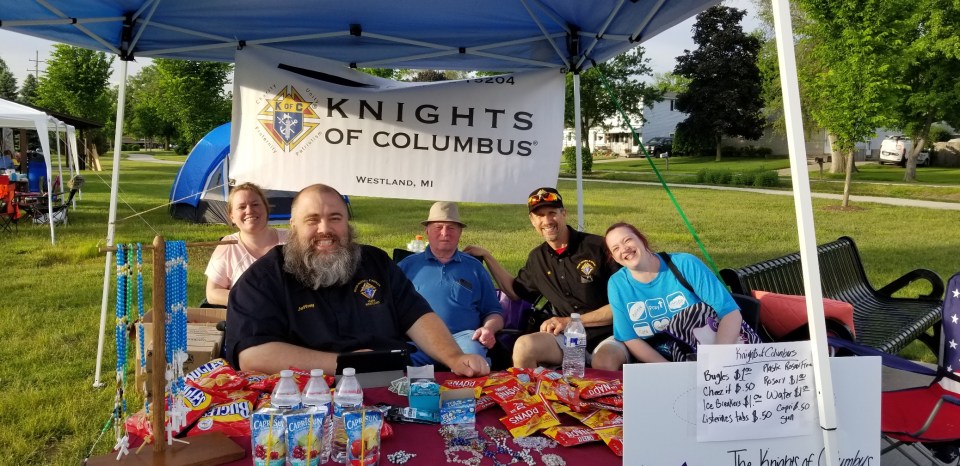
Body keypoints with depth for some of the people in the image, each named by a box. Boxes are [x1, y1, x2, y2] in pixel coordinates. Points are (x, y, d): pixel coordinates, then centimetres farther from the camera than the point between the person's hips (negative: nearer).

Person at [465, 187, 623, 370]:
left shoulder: (596, 246, -10)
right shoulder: (538, 258, 9)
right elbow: (516, 291, 25)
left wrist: (571, 321, -8)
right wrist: (486, 256, 17)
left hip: (609, 334, -5)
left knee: (604, 364, -39)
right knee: (524, 346, -23)